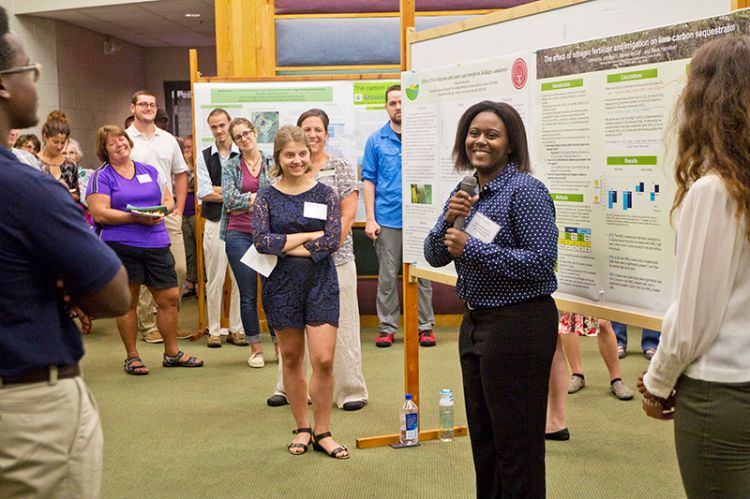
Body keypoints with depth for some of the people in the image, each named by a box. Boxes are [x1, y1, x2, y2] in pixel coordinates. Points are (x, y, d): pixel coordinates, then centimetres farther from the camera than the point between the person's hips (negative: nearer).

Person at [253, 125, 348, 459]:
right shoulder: (267, 198, 1)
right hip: (281, 284, 1)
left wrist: (286, 247, -12)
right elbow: (262, 241, -12)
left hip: (321, 283, 0)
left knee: (324, 359, -6)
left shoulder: (325, 194, 2)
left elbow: (333, 240, -10)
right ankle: (302, 428, 25)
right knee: (291, 358, 10)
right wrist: (309, 235, -13)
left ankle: (322, 432, 10)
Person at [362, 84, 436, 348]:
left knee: (422, 274, 5)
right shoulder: (376, 140, 5)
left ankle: (425, 326, 14)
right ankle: (387, 327, 14)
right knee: (387, 276, 5)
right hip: (387, 219, 0)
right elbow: (369, 181, 5)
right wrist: (370, 219, -3)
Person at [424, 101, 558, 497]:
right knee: (482, 436, 20)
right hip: (475, 322, 8)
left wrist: (472, 248, -20)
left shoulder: (526, 190, -14)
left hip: (519, 325, -8)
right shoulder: (466, 192, 9)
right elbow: (435, 257, 8)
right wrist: (448, 221, -11)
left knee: (516, 442, 2)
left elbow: (541, 261, -22)